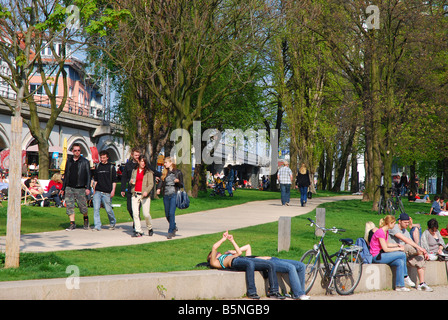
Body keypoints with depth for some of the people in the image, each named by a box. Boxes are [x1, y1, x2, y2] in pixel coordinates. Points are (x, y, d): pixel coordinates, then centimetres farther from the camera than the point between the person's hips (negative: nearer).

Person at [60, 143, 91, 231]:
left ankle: (86, 219, 27)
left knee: (83, 207, -1)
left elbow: (88, 175, -2)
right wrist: (63, 188, 16)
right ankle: (72, 224, 0)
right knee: (69, 206, -5)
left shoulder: (85, 162, 2)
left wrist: (88, 188, -12)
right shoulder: (69, 161, 14)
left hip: (80, 188, -4)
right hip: (69, 188, 4)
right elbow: (66, 175, 19)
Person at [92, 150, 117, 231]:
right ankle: (97, 226, -5)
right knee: (96, 208, -8)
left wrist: (113, 190, -8)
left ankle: (113, 223, 28)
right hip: (97, 191, 3)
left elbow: (114, 180, 1)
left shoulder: (111, 167, 2)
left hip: (107, 192, -3)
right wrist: (94, 189, 12)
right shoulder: (98, 166, 12)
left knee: (108, 209, 3)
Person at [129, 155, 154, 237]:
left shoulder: (149, 172, 2)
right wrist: (131, 182, 1)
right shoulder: (134, 171, 15)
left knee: (146, 214, -5)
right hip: (135, 194, 4)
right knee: (135, 213, -6)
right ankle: (138, 231, -1)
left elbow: (151, 184, -3)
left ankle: (150, 228, 20)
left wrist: (147, 191, -20)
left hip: (144, 195, -3)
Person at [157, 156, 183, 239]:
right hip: (166, 195, 4)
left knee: (171, 213, -14)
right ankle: (174, 227, 32)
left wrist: (178, 181, -15)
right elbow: (161, 182, 6)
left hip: (174, 194, -4)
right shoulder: (164, 173, 13)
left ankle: (170, 232, -8)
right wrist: (158, 189, -13)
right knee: (167, 214, 7)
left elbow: (181, 185, 6)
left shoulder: (178, 172, 3)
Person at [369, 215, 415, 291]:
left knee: (400, 262, -13)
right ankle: (405, 277, -2)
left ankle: (399, 286, -10)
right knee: (402, 254, -16)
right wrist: (399, 249, -11)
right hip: (376, 257, -10)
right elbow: (385, 249, -20)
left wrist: (397, 245, 7)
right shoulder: (380, 232, -19)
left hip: (381, 255, 10)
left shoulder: (386, 231, 11)